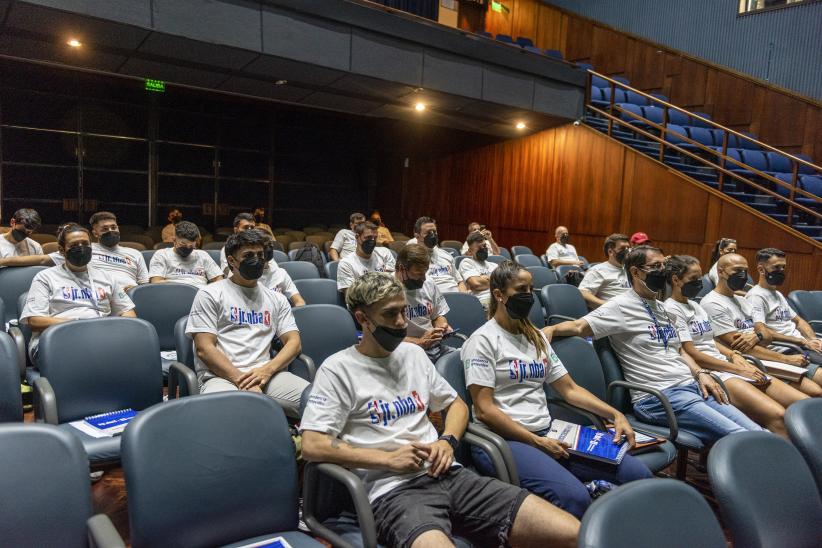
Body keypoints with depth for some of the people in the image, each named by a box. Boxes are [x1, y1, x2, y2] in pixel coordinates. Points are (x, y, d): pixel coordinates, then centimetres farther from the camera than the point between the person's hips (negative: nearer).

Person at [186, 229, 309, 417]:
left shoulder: (276, 299, 21)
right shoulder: (210, 294, 9)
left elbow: (294, 342, 11)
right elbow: (204, 349, -1)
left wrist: (267, 370, -9)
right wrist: (241, 381, -13)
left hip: (265, 374, 4)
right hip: (221, 375, -4)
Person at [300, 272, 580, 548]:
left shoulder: (414, 354, 18)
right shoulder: (337, 369, -1)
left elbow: (456, 404, 26)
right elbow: (312, 446, -8)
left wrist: (448, 441, 3)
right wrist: (388, 458, -14)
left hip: (448, 475, 5)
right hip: (393, 489, -4)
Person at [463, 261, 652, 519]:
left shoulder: (537, 337, 18)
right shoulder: (483, 340, -3)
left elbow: (570, 389, 18)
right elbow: (484, 410, -10)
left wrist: (616, 415, 5)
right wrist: (536, 442, -14)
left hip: (548, 432, 7)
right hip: (505, 438, -7)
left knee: (638, 473, -12)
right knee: (574, 496, -32)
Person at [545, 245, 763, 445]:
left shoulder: (664, 309, 20)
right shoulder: (621, 306, -6)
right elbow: (579, 326, -17)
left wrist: (700, 373, 8)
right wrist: (549, 330, -36)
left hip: (692, 386, 9)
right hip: (660, 396, -8)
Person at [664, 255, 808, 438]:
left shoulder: (695, 306, 22)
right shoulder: (671, 309, -5)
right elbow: (690, 353, -12)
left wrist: (733, 355, 4)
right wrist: (739, 370, -11)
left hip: (727, 365, 9)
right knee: (778, 415, -28)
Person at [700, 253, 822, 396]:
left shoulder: (743, 301, 20)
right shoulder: (712, 304, -9)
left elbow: (768, 336, 12)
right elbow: (737, 346, -15)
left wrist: (757, 337, -15)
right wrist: (787, 359, -14)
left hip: (770, 357, 9)